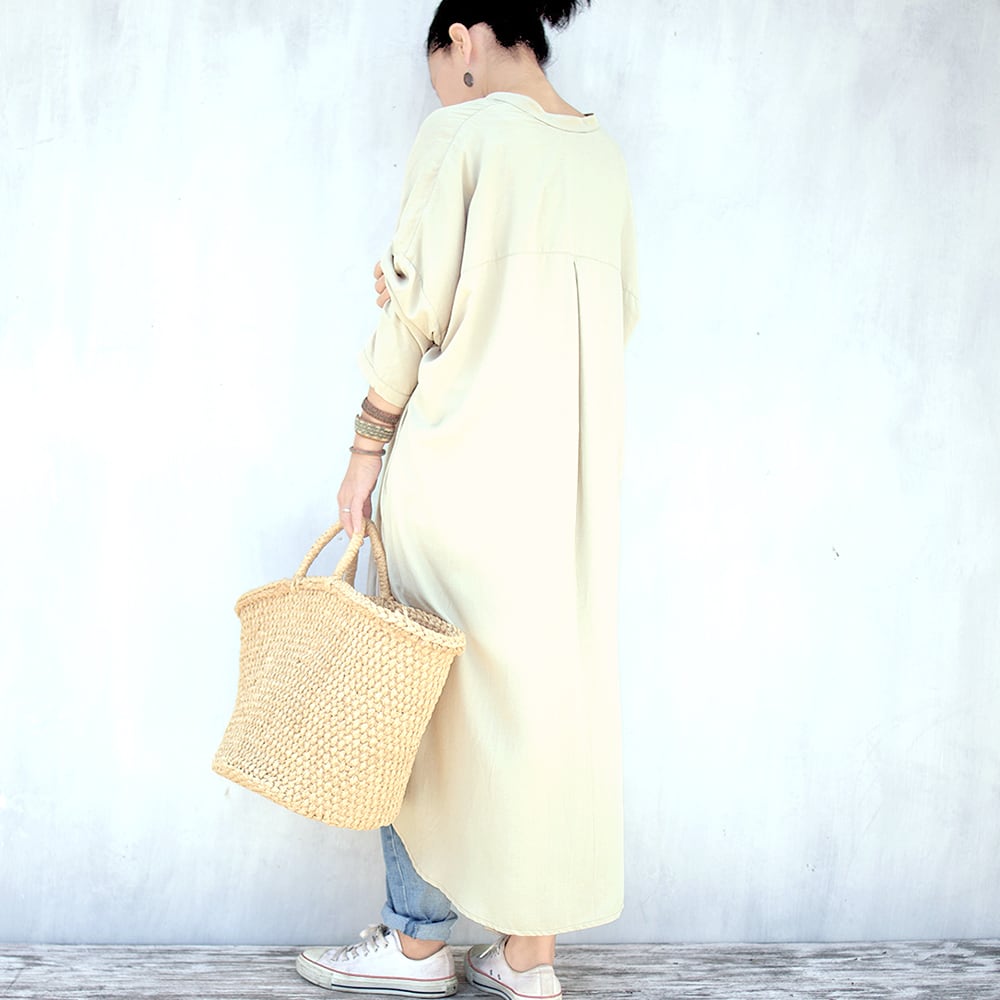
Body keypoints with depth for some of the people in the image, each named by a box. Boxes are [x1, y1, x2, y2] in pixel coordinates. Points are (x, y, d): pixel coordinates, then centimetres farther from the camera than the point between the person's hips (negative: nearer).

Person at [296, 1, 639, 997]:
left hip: (464, 454, -6)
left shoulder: (458, 133, -5)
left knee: (432, 689, 4)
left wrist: (367, 447, -2)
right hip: (574, 465, 6)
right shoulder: (605, 157, 13)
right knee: (553, 683, 8)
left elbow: (419, 310, -9)